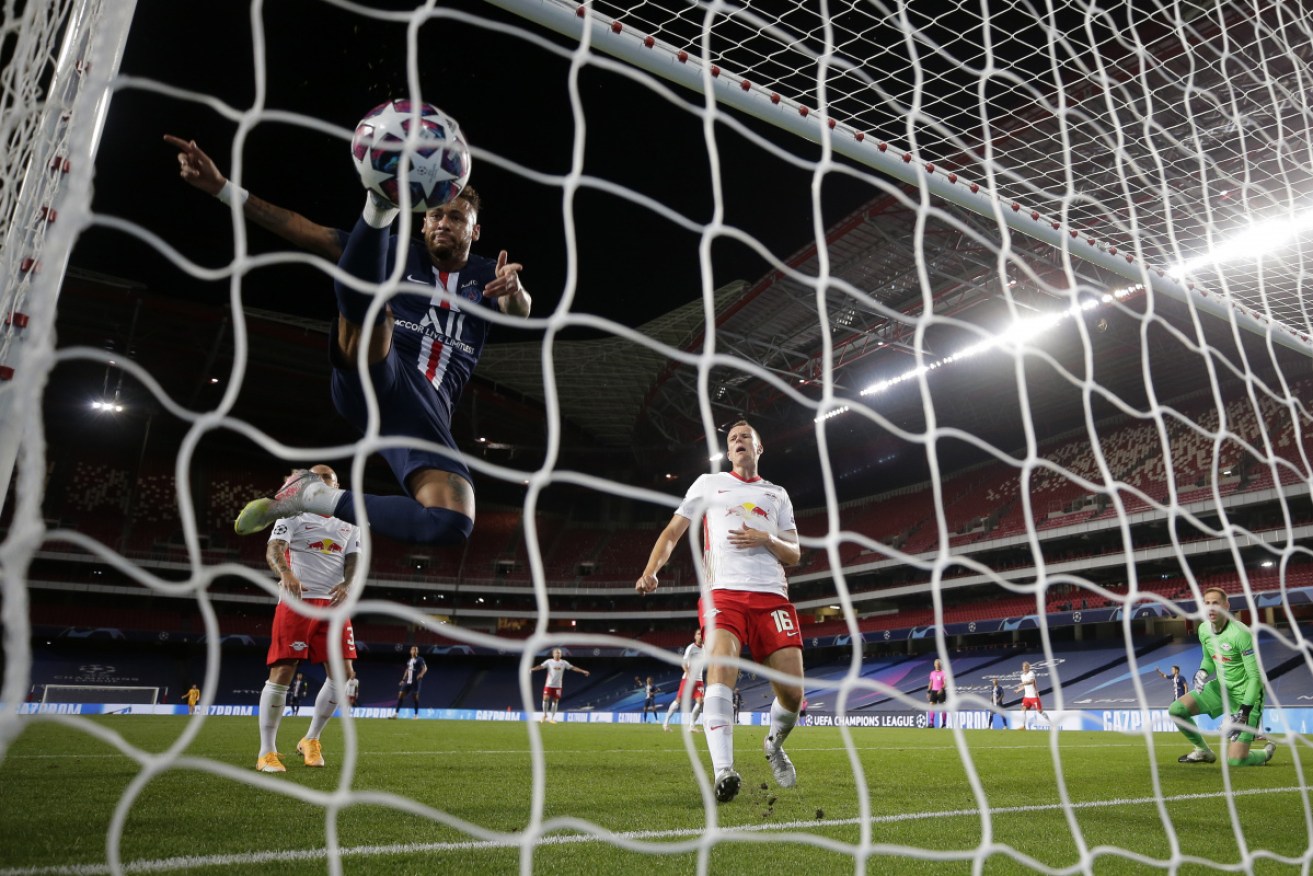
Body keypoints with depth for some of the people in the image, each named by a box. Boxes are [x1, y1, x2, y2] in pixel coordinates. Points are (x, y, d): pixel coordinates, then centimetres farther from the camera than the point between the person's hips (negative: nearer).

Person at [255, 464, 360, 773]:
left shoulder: (350, 523, 16)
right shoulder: (293, 514, 3)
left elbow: (353, 560, 8)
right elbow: (272, 550, -12)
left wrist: (347, 584, -15)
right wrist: (286, 573, -34)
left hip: (333, 604, 4)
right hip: (296, 602, -4)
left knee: (343, 674, -1)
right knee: (282, 673, -7)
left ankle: (310, 740, 17)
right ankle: (267, 752, 5)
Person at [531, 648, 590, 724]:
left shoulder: (564, 663, 3)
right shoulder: (549, 661, -3)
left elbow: (573, 668, 3)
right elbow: (541, 666, -14)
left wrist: (583, 671, -3)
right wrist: (532, 669, -30)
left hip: (558, 686, 2)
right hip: (548, 685, -2)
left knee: (555, 701, 2)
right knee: (546, 699, -10)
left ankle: (552, 718, 12)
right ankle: (545, 715, 13)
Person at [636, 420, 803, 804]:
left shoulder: (777, 494, 23)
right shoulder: (708, 484, 19)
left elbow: (793, 554, 19)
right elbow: (672, 532, 14)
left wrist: (767, 538, -3)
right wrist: (651, 570, -4)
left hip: (772, 596, 2)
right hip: (723, 593, -2)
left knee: (792, 692, -4)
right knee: (720, 668, -29)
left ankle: (774, 745, 29)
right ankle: (723, 772, -31)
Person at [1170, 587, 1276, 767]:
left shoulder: (1241, 633, -25)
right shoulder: (1203, 629, -3)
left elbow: (1256, 677, -21)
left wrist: (1244, 712, -25)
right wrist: (1202, 672, -9)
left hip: (1246, 695, -7)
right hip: (1221, 688, 7)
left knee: (1234, 761, -15)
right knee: (1176, 710, -9)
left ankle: (1266, 752, 21)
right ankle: (1204, 751, 16)